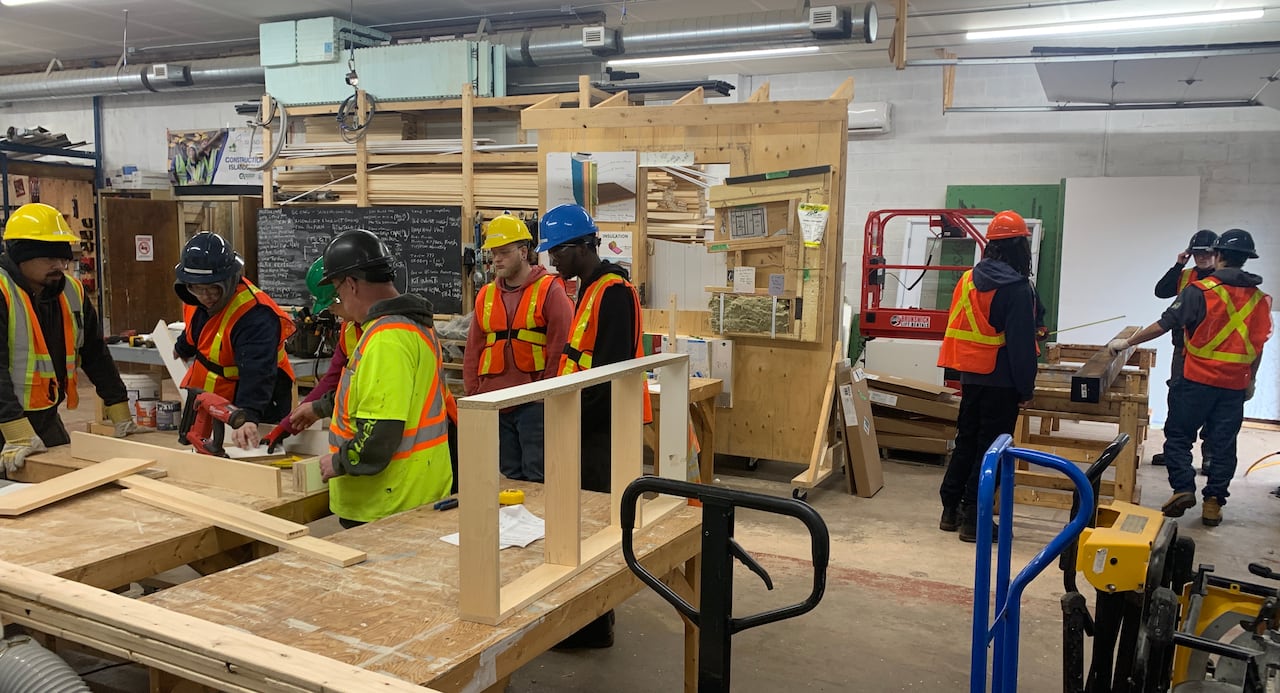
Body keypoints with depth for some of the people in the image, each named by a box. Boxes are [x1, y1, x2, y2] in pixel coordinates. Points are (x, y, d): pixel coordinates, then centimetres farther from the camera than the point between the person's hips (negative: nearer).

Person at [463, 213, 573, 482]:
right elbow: (473, 351, 16)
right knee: (509, 478, 13)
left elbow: (560, 347, -9)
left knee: (537, 479, -1)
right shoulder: (486, 295, 13)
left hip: (534, 403, -5)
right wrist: (473, 395, 8)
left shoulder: (550, 291, -4)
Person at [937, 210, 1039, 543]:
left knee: (966, 441, 16)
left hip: (970, 376, 7)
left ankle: (950, 510, 22)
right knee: (990, 449, 0)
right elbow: (1021, 344, -16)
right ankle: (972, 519, 4)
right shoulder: (1016, 287, -15)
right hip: (1000, 382, -7)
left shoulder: (968, 279, 7)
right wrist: (1026, 389, -9)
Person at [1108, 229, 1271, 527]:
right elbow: (1257, 346, 10)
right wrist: (1251, 380, 21)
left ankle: (1183, 488, -5)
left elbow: (1163, 324, -11)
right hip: (1234, 385, 4)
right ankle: (1214, 502, 11)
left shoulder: (1200, 290, -10)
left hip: (1198, 380, -4)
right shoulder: (1259, 299, 5)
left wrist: (1127, 342, -2)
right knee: (1223, 443, 8)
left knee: (1178, 434, 7)